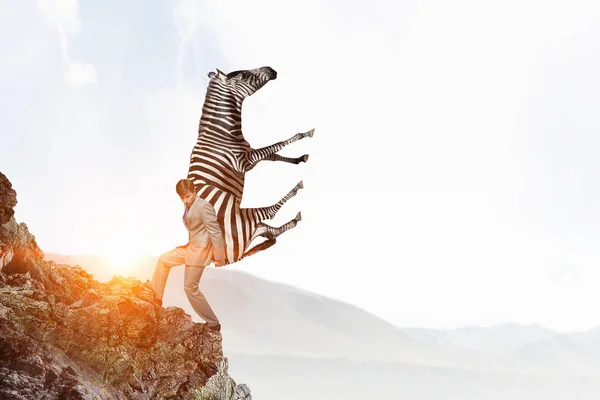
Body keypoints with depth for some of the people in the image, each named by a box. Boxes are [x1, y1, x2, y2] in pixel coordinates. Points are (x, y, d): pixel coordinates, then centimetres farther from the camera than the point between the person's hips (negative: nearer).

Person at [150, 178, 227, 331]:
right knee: (164, 260, 19)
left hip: (200, 250, -10)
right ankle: (155, 298, 28)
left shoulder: (203, 206, -20)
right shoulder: (189, 207, 9)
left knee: (191, 287, -2)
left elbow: (215, 231, -20)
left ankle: (213, 323, 6)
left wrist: (219, 256, -19)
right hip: (190, 247, 10)